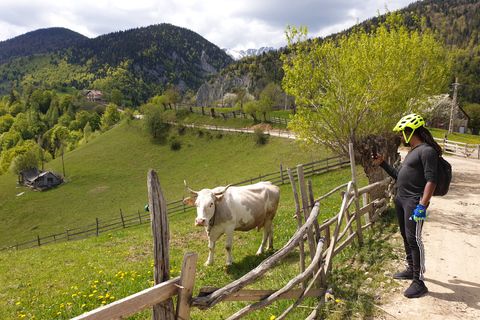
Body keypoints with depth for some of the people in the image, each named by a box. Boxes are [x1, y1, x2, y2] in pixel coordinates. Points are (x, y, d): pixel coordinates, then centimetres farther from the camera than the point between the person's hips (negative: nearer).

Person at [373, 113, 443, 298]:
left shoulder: (427, 151, -13)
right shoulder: (412, 152, 18)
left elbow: (431, 180, -20)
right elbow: (399, 176, 24)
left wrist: (422, 206, -26)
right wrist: (382, 163, 18)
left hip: (415, 202, -10)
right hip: (401, 199, 10)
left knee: (414, 239, -9)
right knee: (406, 237, 17)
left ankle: (419, 282, -2)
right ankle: (411, 270, 32)